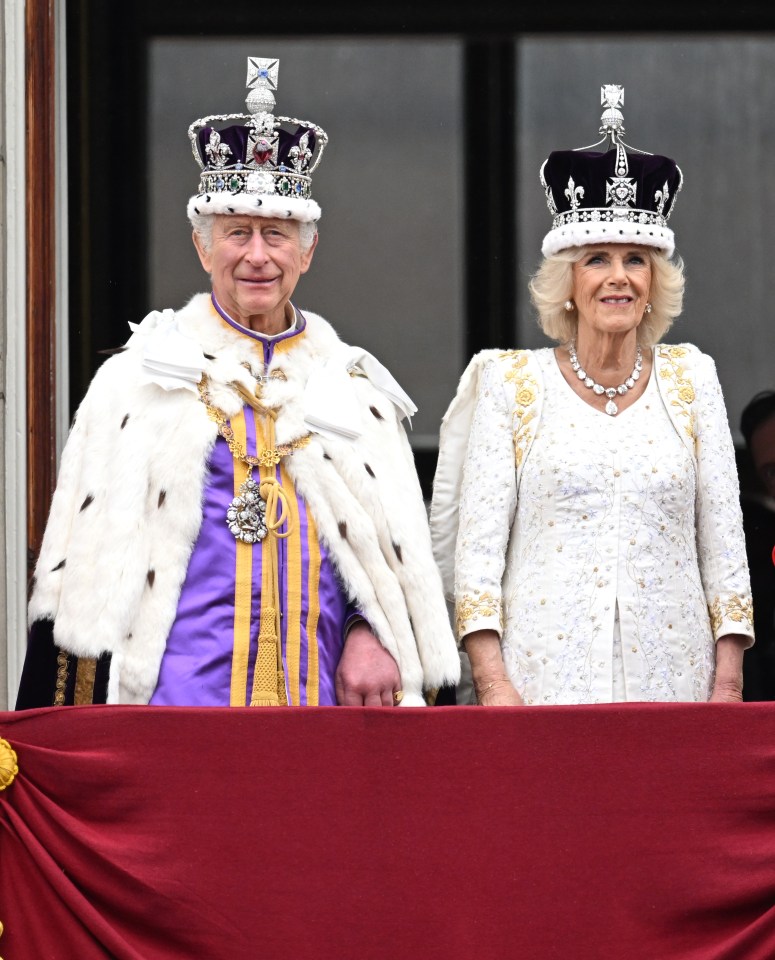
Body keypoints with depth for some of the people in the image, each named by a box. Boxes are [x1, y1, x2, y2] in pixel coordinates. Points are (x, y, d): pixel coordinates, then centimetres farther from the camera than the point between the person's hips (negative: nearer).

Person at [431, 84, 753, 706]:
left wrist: (728, 681, 2)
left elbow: (723, 537, 10)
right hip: (544, 679, -2)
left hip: (670, 678, 2)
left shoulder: (690, 379, 11)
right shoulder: (511, 384, 5)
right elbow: (476, 541, 1)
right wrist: (491, 680, -9)